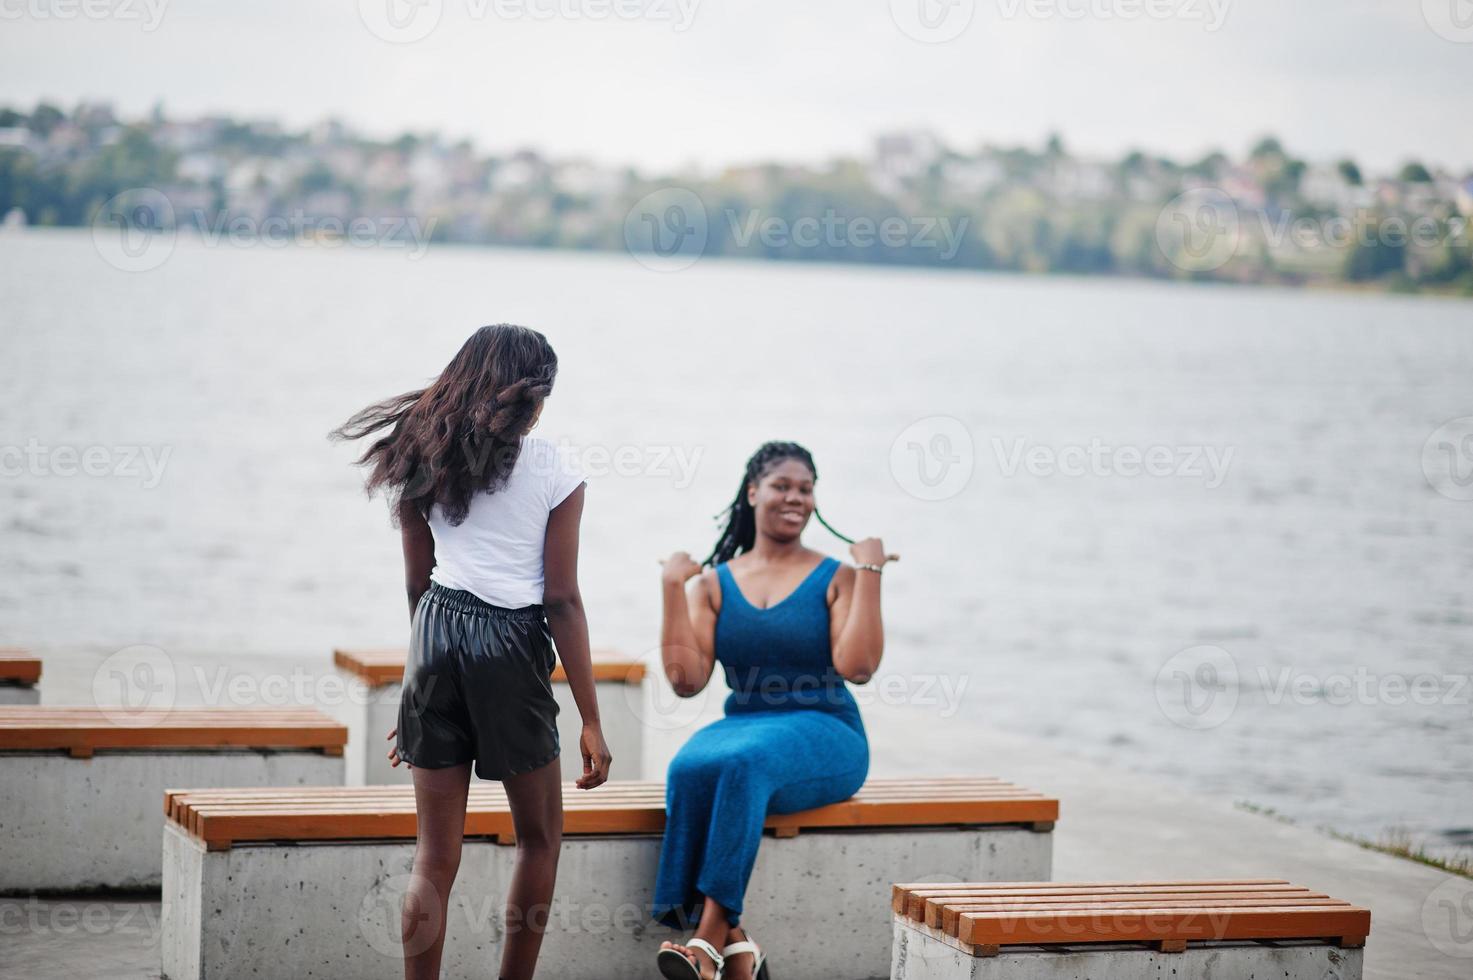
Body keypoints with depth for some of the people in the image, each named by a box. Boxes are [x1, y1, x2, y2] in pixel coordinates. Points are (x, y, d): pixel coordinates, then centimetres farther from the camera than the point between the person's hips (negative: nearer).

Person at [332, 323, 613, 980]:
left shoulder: (423, 460, 9)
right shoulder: (552, 471, -3)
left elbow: (417, 585, 12)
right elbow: (562, 601, -6)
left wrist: (421, 681, 22)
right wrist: (590, 721, -3)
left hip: (436, 633, 4)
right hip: (511, 648, -4)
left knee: (435, 853, 6)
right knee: (539, 837, 15)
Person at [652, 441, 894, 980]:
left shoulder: (836, 578, 4)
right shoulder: (714, 582, 11)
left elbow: (857, 667, -11)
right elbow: (686, 679, 1)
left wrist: (869, 572, -10)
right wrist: (672, 587, -2)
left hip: (823, 734, -3)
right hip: (741, 726, 3)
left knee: (744, 762, -36)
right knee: (689, 769, -33)